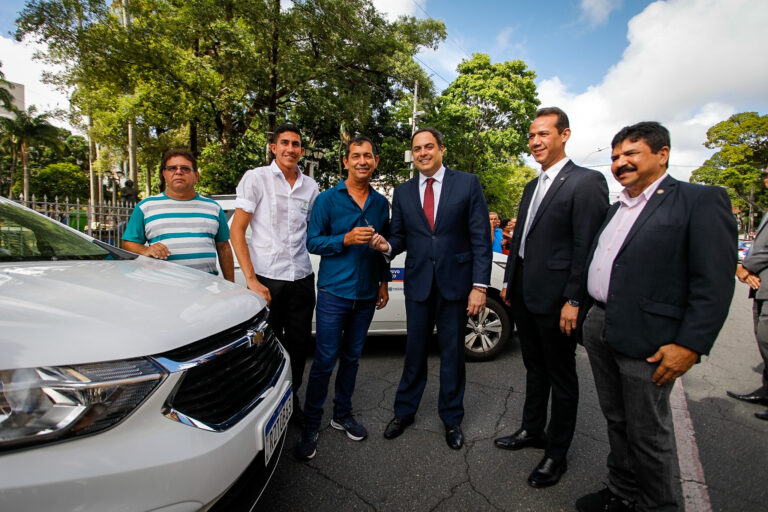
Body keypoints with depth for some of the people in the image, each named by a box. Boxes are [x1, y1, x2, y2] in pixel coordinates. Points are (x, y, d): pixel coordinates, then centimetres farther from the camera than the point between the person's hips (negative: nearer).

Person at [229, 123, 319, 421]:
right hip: (267, 279, -4)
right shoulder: (256, 178, -2)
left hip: (302, 279, 4)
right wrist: (251, 279, -13)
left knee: (300, 345, 13)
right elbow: (237, 230, -6)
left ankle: (291, 399, 36)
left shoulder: (309, 186, 9)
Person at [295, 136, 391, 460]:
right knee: (325, 360, -1)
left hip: (366, 295, 4)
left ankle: (342, 415, 30)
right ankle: (311, 425, 15)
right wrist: (346, 240, -20)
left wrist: (384, 282, 12)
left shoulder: (381, 203, 10)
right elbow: (312, 242, -5)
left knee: (352, 358, 14)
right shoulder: (328, 199, -3)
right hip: (334, 292, -4)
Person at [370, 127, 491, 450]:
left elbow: (481, 238, -5)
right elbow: (399, 236, 11)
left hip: (456, 282, -2)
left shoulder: (467, 184, -1)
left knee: (452, 352, 11)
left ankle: (451, 418, 30)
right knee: (414, 350, 13)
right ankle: (405, 411, 32)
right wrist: (387, 245, -14)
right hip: (418, 283, 2)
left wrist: (480, 285, -11)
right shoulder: (403, 193, 8)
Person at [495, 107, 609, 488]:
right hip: (524, 295, 8)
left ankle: (556, 453, 26)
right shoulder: (532, 186, 15)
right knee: (534, 368, 21)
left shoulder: (587, 182, -11)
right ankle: (532, 431, 39)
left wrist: (573, 301, -19)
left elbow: (587, 246, -16)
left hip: (555, 298, -8)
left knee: (561, 377, 9)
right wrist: (509, 281, 15)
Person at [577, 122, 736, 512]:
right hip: (600, 329, 7)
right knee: (616, 420, 20)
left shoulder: (701, 201, -7)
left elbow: (714, 284, -14)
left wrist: (690, 345, -18)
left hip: (647, 339, -7)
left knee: (647, 432, 9)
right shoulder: (617, 208, 16)